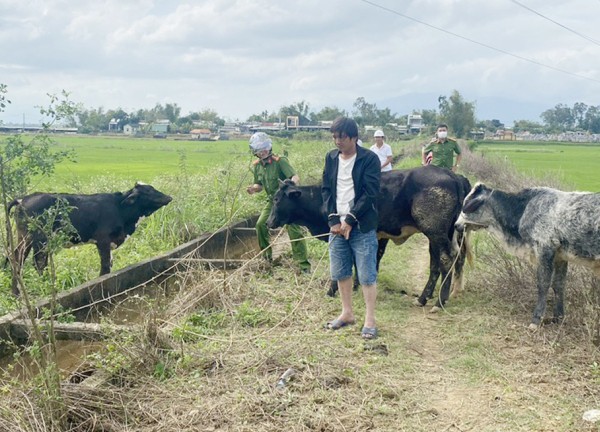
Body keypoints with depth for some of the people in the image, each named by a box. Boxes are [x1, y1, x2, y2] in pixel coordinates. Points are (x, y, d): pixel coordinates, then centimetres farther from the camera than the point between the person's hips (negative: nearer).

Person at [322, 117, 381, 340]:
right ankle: (347, 313, 28)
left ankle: (369, 320, 8)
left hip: (361, 226, -5)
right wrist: (333, 220, -4)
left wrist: (350, 219, -16)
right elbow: (326, 190, 7)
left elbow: (370, 193, -14)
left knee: (367, 275, -2)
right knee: (340, 272, 12)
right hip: (336, 224, 5)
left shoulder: (369, 159, -9)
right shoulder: (331, 158, 7)